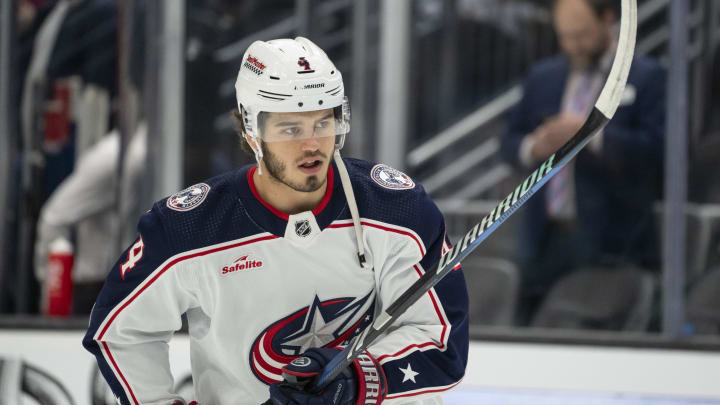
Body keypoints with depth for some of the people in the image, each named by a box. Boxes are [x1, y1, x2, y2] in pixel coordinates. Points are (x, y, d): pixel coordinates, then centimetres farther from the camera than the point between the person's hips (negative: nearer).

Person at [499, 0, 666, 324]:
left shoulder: (646, 78, 2)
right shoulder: (543, 77, 17)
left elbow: (657, 148, -10)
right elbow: (509, 142, 18)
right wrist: (532, 148, -6)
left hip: (609, 244, -5)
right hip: (545, 242, 5)